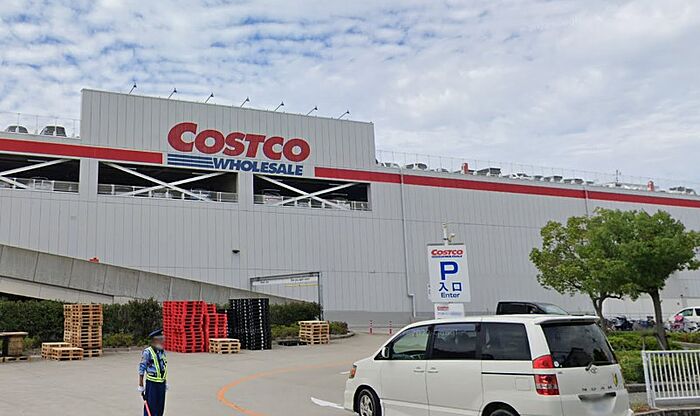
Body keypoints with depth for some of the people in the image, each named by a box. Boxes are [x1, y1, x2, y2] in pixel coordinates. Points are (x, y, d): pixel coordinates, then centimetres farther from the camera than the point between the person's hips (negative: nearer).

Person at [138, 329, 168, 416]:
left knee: (160, 409, 12)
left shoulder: (162, 351, 7)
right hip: (152, 384, -6)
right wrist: (141, 386, -10)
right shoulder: (147, 352, -13)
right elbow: (141, 370, -11)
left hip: (162, 384, 6)